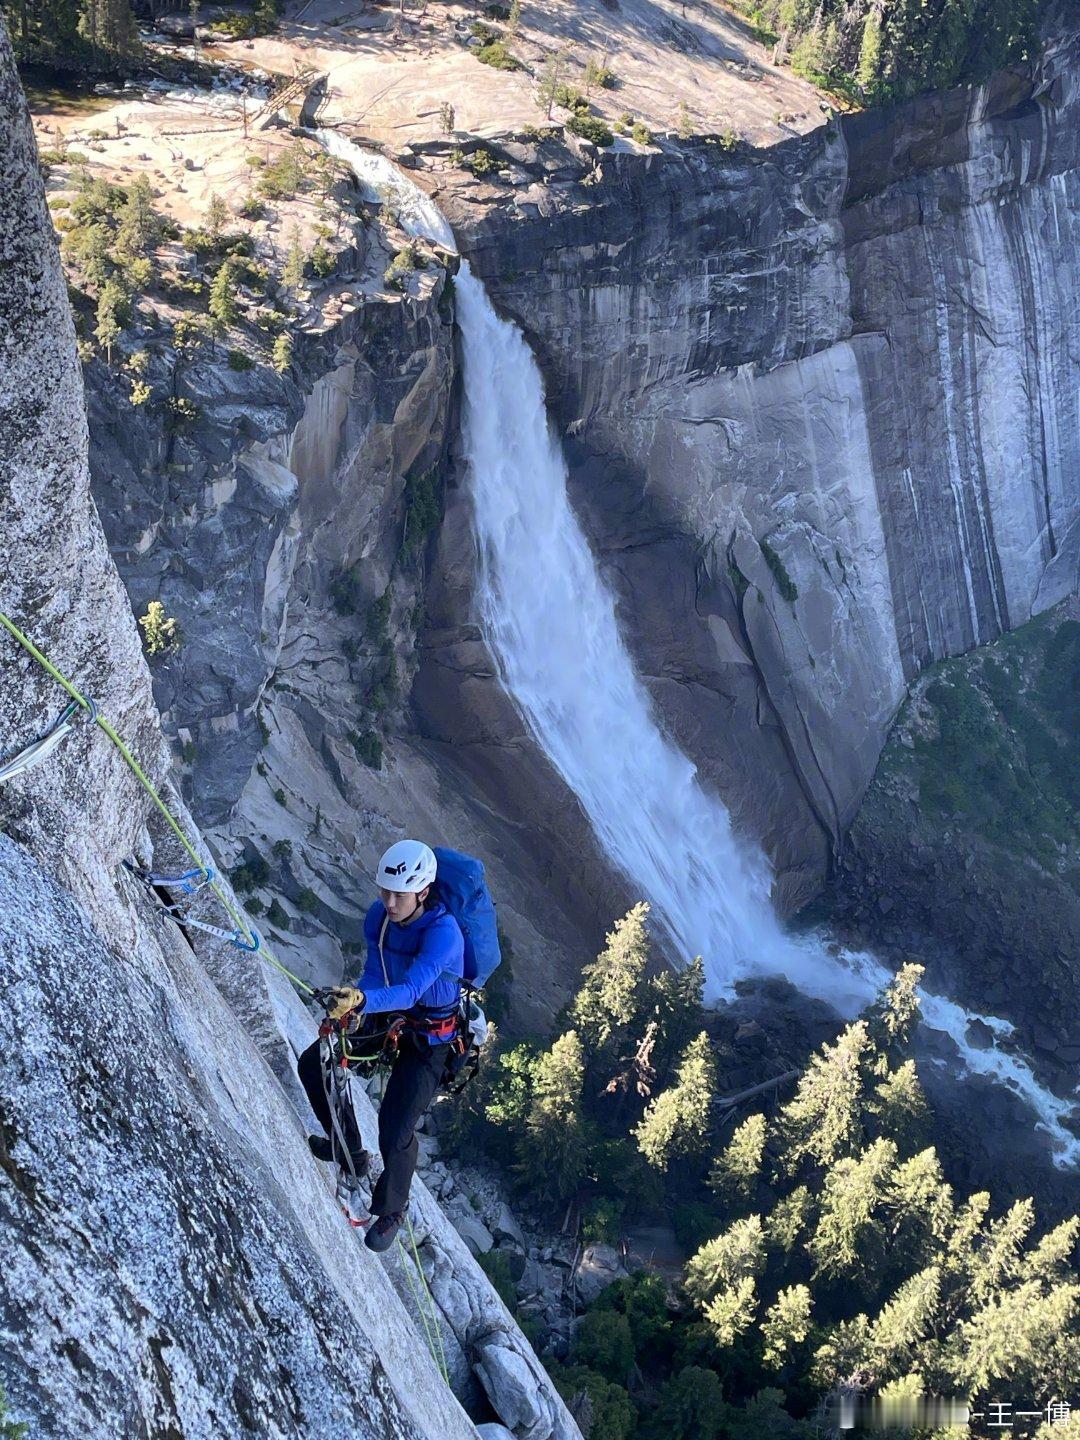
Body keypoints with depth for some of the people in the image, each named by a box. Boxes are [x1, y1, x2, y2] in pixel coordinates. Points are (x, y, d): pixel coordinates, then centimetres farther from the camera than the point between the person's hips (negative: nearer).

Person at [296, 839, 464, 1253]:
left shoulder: (442, 931, -35)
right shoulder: (378, 916, -14)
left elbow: (410, 991, -44)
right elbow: (374, 973, -6)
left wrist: (362, 1000, -61)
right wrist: (351, 1007, -26)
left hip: (429, 1037, -7)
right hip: (387, 1014, 7)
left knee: (395, 1132, -13)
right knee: (313, 1065, 10)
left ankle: (391, 1210, 20)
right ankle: (350, 1150, 34)